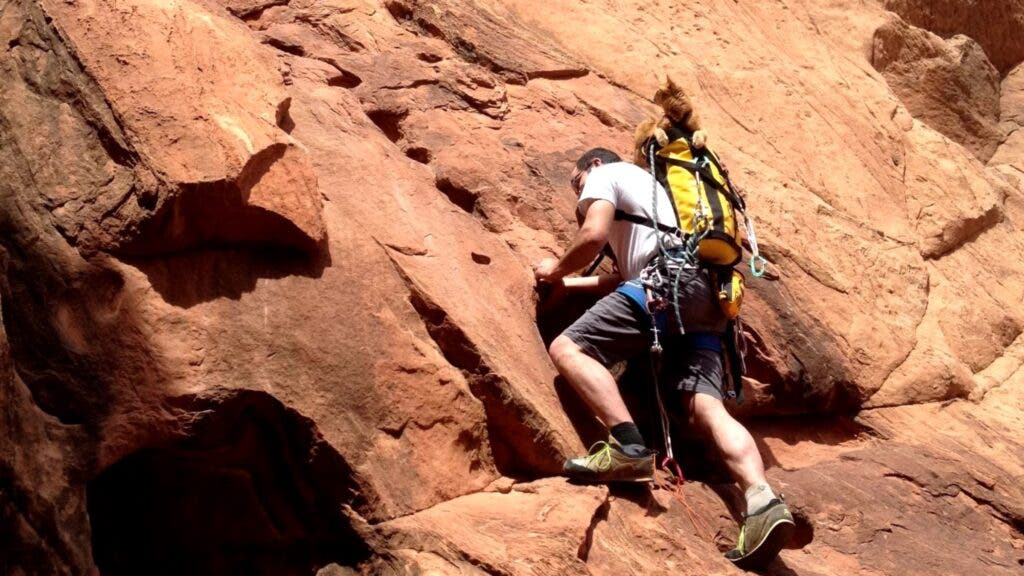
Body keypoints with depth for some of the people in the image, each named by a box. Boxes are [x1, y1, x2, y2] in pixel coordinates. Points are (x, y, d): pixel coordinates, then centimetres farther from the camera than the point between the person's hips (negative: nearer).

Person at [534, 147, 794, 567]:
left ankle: (628, 447, -28)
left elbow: (594, 236, -2)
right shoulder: (648, 187, 41)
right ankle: (762, 502, -33)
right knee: (705, 407, -9)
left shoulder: (605, 174, 16)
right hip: (705, 295, 8)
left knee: (567, 349, -9)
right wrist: (569, 286, 37)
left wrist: (558, 269, 17)